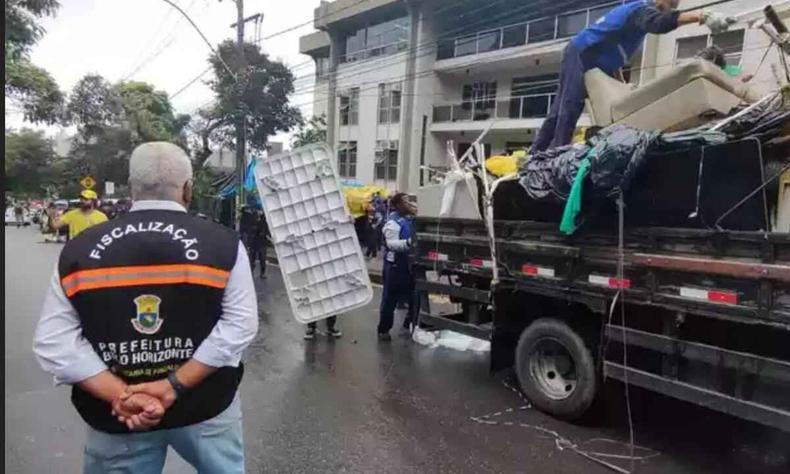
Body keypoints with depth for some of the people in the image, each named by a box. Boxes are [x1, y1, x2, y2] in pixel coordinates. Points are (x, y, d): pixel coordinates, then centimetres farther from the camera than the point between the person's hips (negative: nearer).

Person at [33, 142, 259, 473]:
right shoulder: (223, 244, -11)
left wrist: (121, 394, -12)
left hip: (115, 416, 1)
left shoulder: (79, 249, -4)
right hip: (205, 407, -1)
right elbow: (240, 325, -16)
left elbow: (54, 342, -7)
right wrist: (176, 385, -15)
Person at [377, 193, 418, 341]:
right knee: (390, 298, 1)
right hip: (395, 265, -8)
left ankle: (409, 324, 29)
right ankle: (383, 329, 12)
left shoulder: (410, 220, 13)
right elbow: (392, 244, -25)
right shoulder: (393, 222, -14)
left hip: (409, 264, 8)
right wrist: (409, 242, -36)